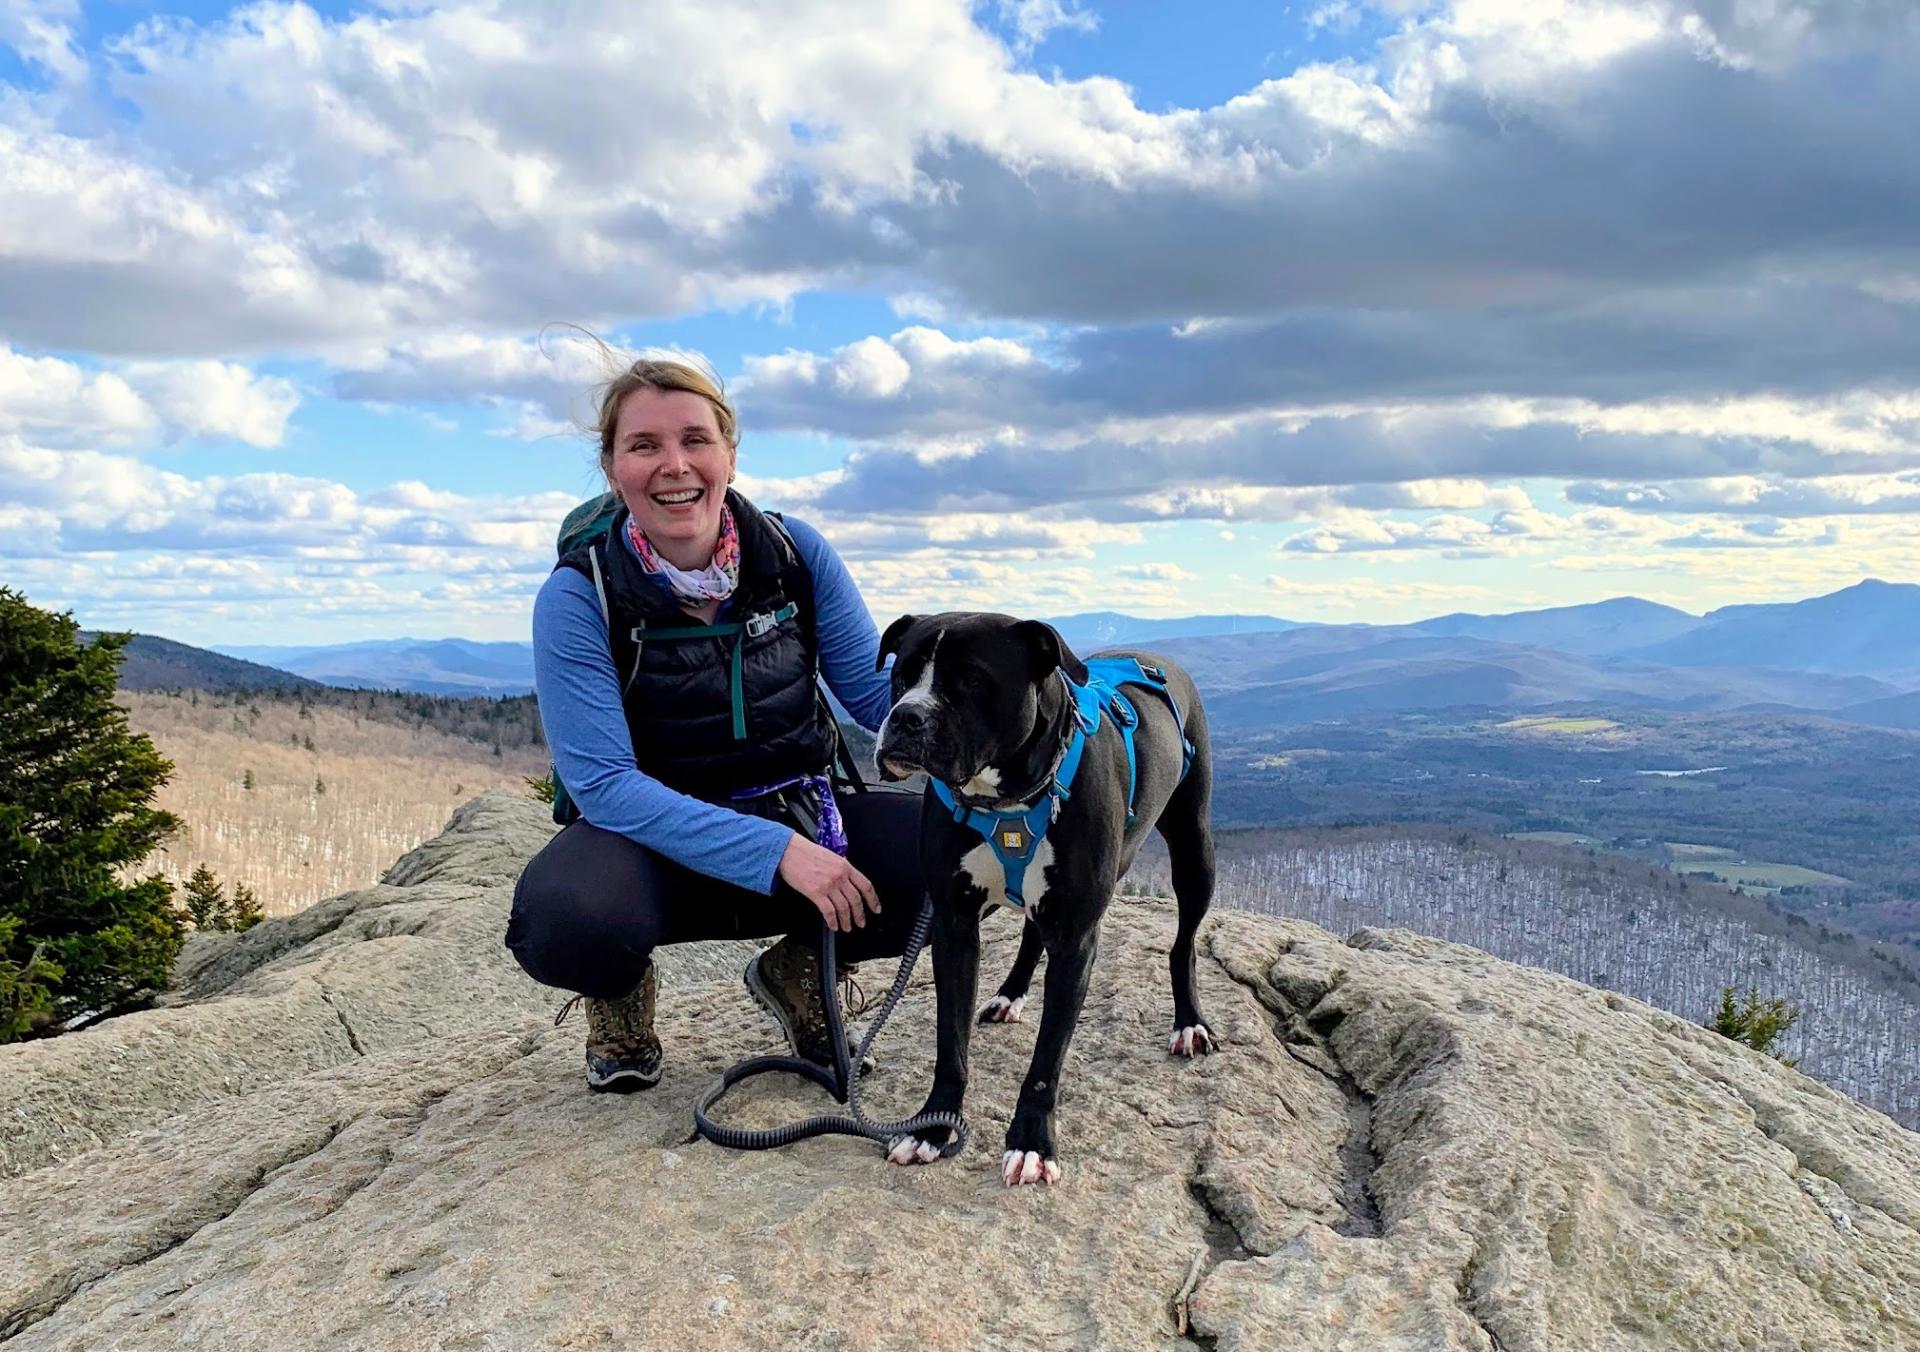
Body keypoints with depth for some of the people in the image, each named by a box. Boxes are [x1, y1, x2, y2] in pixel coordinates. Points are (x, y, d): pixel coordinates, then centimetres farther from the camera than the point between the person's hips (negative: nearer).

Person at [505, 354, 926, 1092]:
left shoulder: (796, 553, -5)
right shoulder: (578, 595, -13)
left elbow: (876, 690, -2)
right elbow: (604, 783, -19)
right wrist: (775, 852, -29)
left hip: (801, 819, 3)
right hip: (660, 845, -2)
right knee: (562, 921, -36)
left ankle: (801, 968, 8)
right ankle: (622, 991, 4)